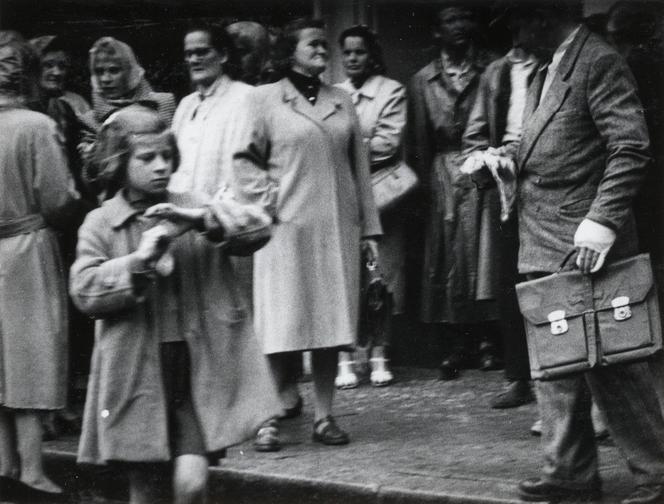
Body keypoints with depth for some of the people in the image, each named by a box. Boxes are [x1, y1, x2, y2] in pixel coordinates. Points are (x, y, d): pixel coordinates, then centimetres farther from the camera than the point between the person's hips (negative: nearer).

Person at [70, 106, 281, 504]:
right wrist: (140, 258, -18)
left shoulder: (194, 208, 6)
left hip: (199, 371, 0)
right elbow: (85, 291, -7)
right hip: (138, 377, 0)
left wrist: (202, 220, -22)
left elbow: (259, 227, -7)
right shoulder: (100, 224, 3)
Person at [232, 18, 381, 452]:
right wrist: (268, 204, -9)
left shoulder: (342, 102, 14)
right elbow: (246, 160, 1)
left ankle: (324, 416, 10)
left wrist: (369, 226, 10)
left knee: (331, 322, 4)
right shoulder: (265, 99, 2)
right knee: (281, 326, -5)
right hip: (286, 229, -4)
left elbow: (359, 166, 13)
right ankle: (271, 419, 1)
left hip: (337, 229, 4)